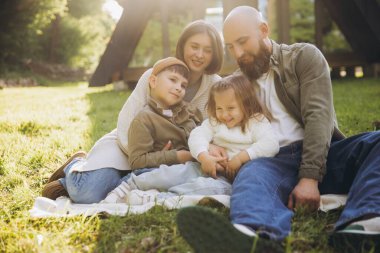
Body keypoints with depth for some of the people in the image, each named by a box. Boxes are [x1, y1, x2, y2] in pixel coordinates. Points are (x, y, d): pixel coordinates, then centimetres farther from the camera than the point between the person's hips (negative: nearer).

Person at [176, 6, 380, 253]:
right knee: (251, 173, -35)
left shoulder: (304, 56, 6)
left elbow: (318, 116, -8)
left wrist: (310, 176, -21)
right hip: (274, 161, 1)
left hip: (322, 156, 0)